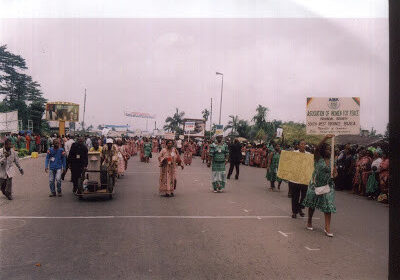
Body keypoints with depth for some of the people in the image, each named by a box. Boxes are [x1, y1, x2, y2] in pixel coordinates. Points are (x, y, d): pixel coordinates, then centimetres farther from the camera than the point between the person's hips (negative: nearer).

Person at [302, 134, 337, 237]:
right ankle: (309, 222, 32)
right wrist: (325, 138, -34)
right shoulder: (318, 158, -7)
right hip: (315, 185, -3)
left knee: (328, 206, -4)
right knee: (312, 204, 11)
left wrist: (334, 174, -14)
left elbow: (334, 174, 11)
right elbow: (317, 148, -25)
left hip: (327, 186, 3)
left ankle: (327, 228, -3)